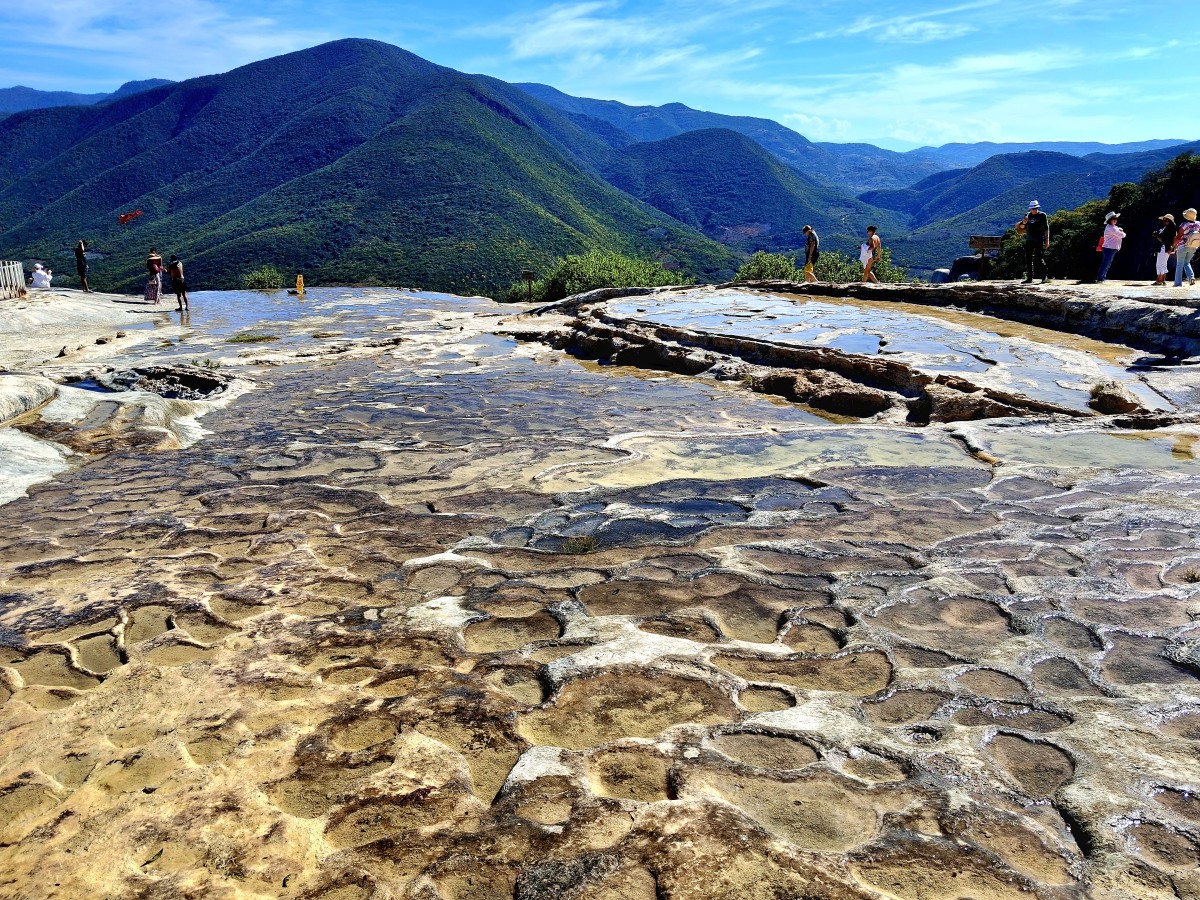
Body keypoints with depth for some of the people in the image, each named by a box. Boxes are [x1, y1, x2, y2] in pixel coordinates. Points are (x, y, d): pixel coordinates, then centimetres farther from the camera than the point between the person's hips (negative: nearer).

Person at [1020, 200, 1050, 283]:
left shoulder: (1042, 215, 1)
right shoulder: (1027, 215, 11)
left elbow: (1046, 229, 1)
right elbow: (1021, 227, 14)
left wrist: (1047, 240, -6)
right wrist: (1024, 223, -8)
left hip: (1039, 241, -4)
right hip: (1029, 241, 4)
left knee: (1039, 259, -8)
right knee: (1028, 260, 3)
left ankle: (1044, 276, 3)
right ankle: (1029, 278, 8)